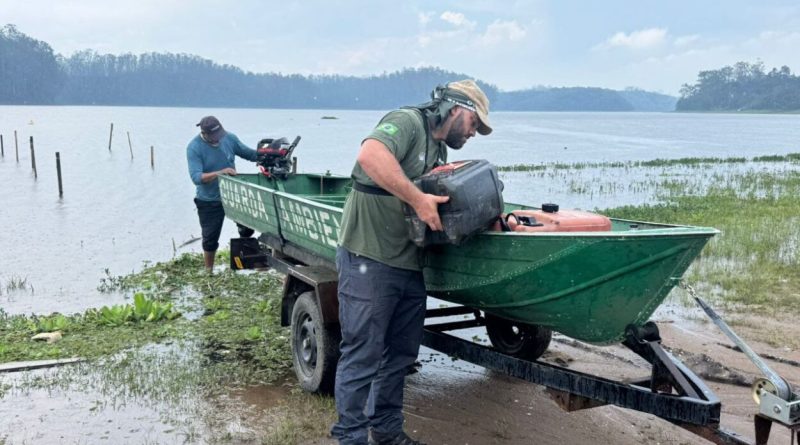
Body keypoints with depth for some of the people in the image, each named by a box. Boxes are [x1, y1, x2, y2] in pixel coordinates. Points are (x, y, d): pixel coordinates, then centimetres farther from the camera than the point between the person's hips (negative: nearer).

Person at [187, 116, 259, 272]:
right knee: (210, 240, 7)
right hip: (209, 202, -3)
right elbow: (196, 177, -28)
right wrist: (219, 173, -41)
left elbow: (249, 153, 6)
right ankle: (209, 271, 26)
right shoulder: (194, 148, -19)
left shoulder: (229, 138, -7)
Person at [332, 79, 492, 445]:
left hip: (410, 267, 9)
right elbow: (370, 154, -30)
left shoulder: (439, 151, 18)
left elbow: (446, 204, 19)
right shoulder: (407, 121, -10)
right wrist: (418, 198, -28)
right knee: (363, 355, -1)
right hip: (369, 260, -9)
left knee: (400, 354, 16)